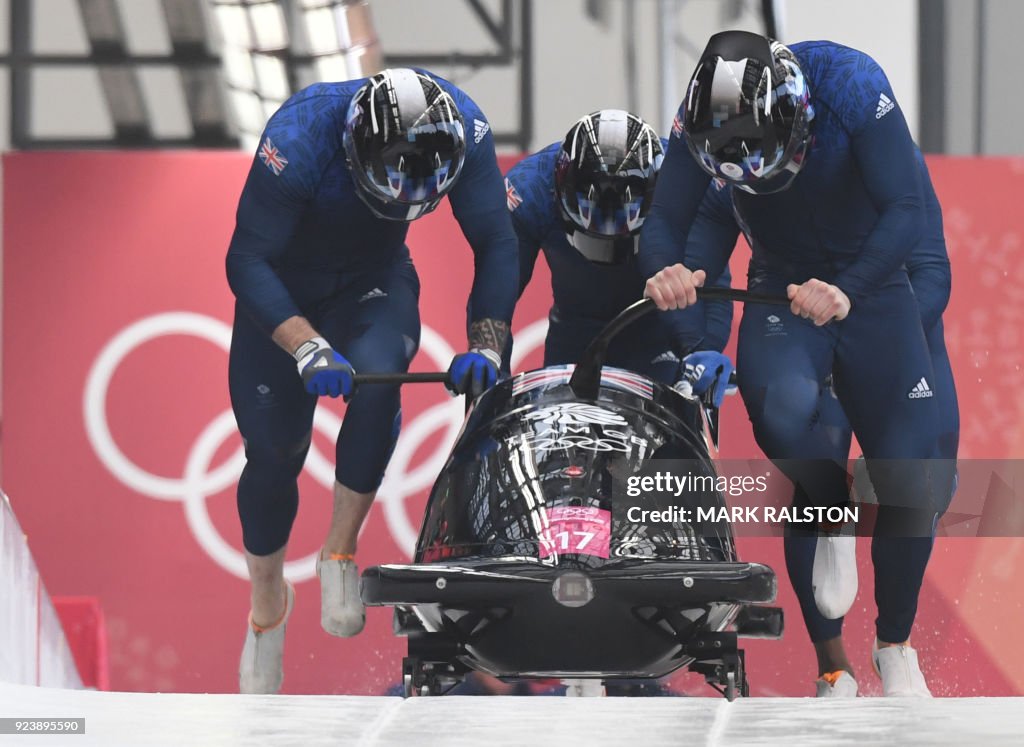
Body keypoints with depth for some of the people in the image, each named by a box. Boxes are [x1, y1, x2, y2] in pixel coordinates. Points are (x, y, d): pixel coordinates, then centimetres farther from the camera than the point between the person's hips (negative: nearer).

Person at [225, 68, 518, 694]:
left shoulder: (463, 129, -26)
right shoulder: (299, 138, -36)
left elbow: (496, 245, -15)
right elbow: (247, 261, -33)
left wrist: (486, 344, -28)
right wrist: (308, 348, -45)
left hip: (375, 279, 2)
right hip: (282, 285, -2)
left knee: (376, 375, -31)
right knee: (274, 450, -3)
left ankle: (342, 552, -14)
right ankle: (267, 605, 24)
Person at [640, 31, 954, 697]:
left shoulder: (854, 86, -29)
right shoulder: (702, 114, -21)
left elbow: (906, 210, -30)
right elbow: (665, 222, -18)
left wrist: (846, 290, -45)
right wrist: (667, 269, -43)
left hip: (872, 285, -1)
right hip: (782, 289, 1)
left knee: (908, 477, -8)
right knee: (780, 406, -32)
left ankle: (896, 645, 14)